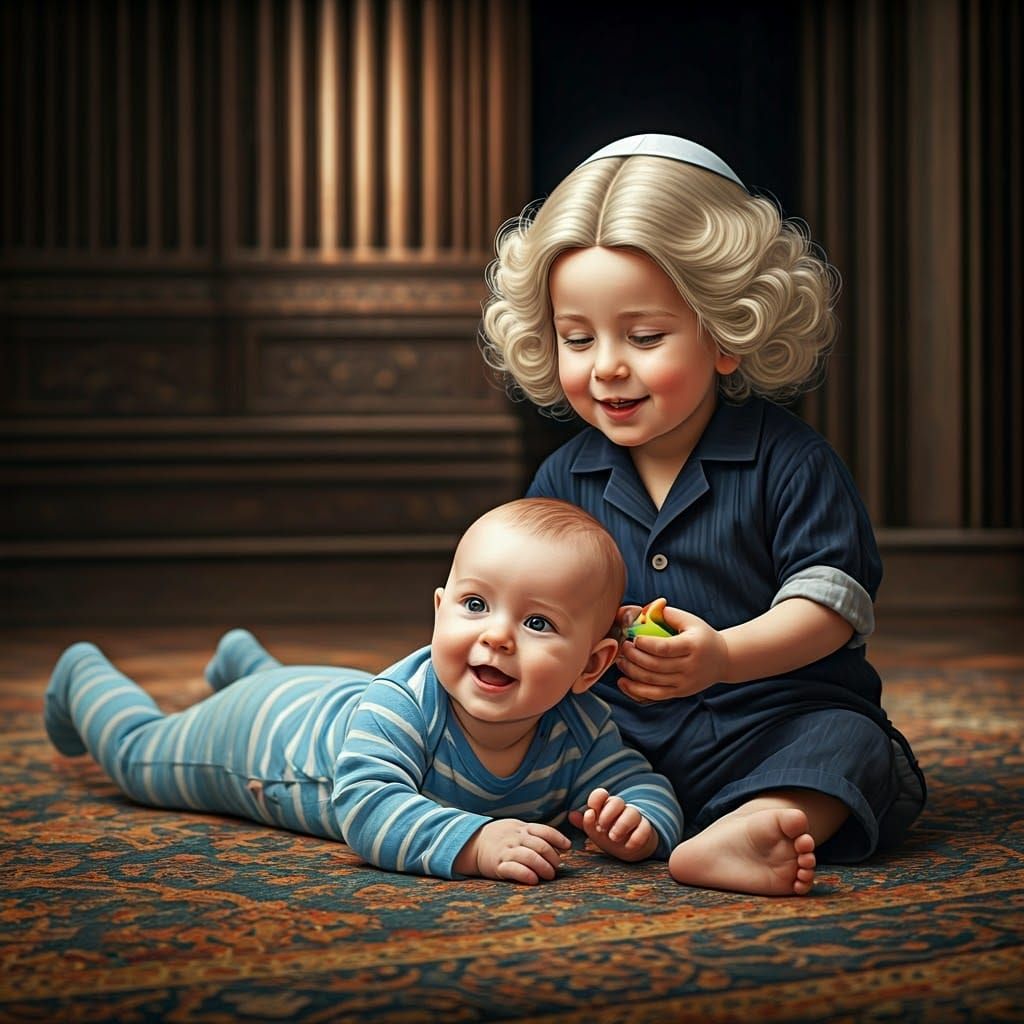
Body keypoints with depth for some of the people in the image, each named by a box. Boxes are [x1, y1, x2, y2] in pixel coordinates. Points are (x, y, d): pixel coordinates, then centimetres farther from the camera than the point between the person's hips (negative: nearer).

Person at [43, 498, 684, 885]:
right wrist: (473, 843, -72)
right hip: (259, 728, -5)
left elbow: (646, 787, -28)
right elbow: (367, 807, -59)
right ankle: (84, 679, 53)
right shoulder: (400, 706, -49)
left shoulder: (580, 730, -34)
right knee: (139, 752, 22)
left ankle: (243, 661, 70)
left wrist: (637, 824, -53)